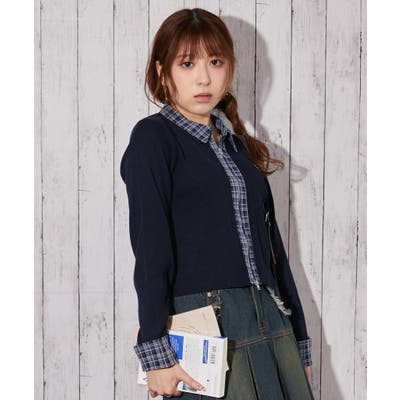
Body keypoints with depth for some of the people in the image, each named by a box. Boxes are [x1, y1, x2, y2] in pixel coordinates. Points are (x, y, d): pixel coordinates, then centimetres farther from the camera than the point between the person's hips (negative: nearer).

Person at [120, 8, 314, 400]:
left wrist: (300, 342, 16)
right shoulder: (153, 138, -2)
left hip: (271, 323, 6)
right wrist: (155, 351, -17)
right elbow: (150, 251, -11)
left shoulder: (238, 144, 16)